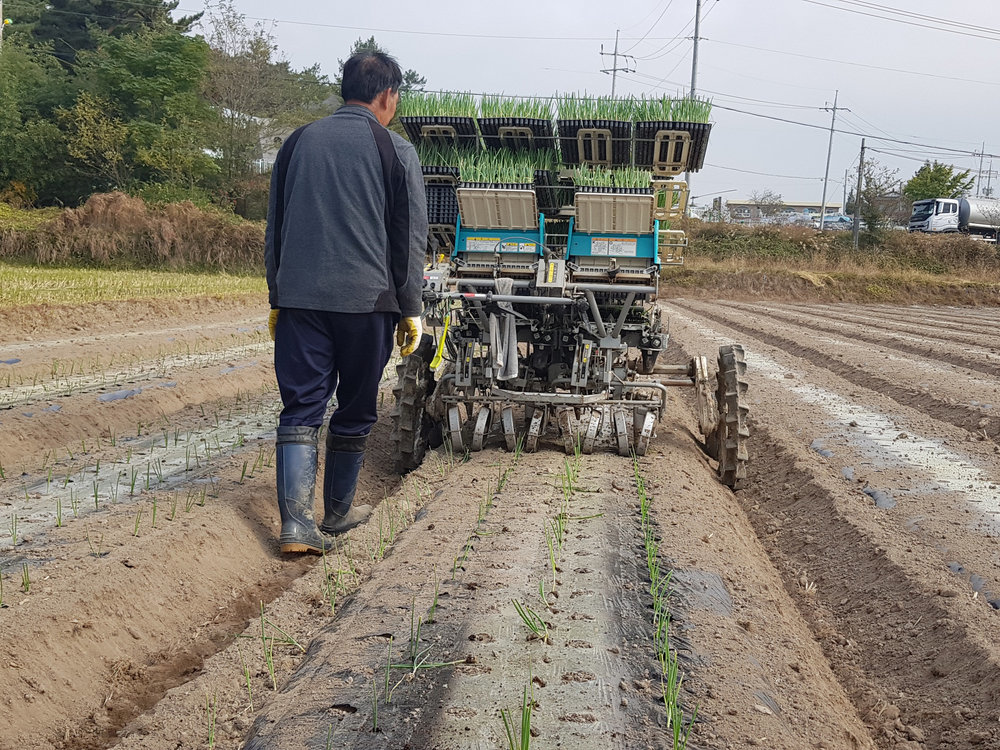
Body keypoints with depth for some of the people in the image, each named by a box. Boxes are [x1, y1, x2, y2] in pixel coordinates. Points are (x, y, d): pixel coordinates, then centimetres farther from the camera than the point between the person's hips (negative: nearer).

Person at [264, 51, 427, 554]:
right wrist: (410, 310, 7)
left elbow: (274, 229, 15)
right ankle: (337, 513, 24)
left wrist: (277, 299, 21)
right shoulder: (396, 151, 0)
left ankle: (296, 524, -8)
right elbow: (409, 239, 0)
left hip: (299, 299, 3)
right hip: (367, 300, -3)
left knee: (300, 409, 2)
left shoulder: (298, 142, 12)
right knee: (354, 413, 12)